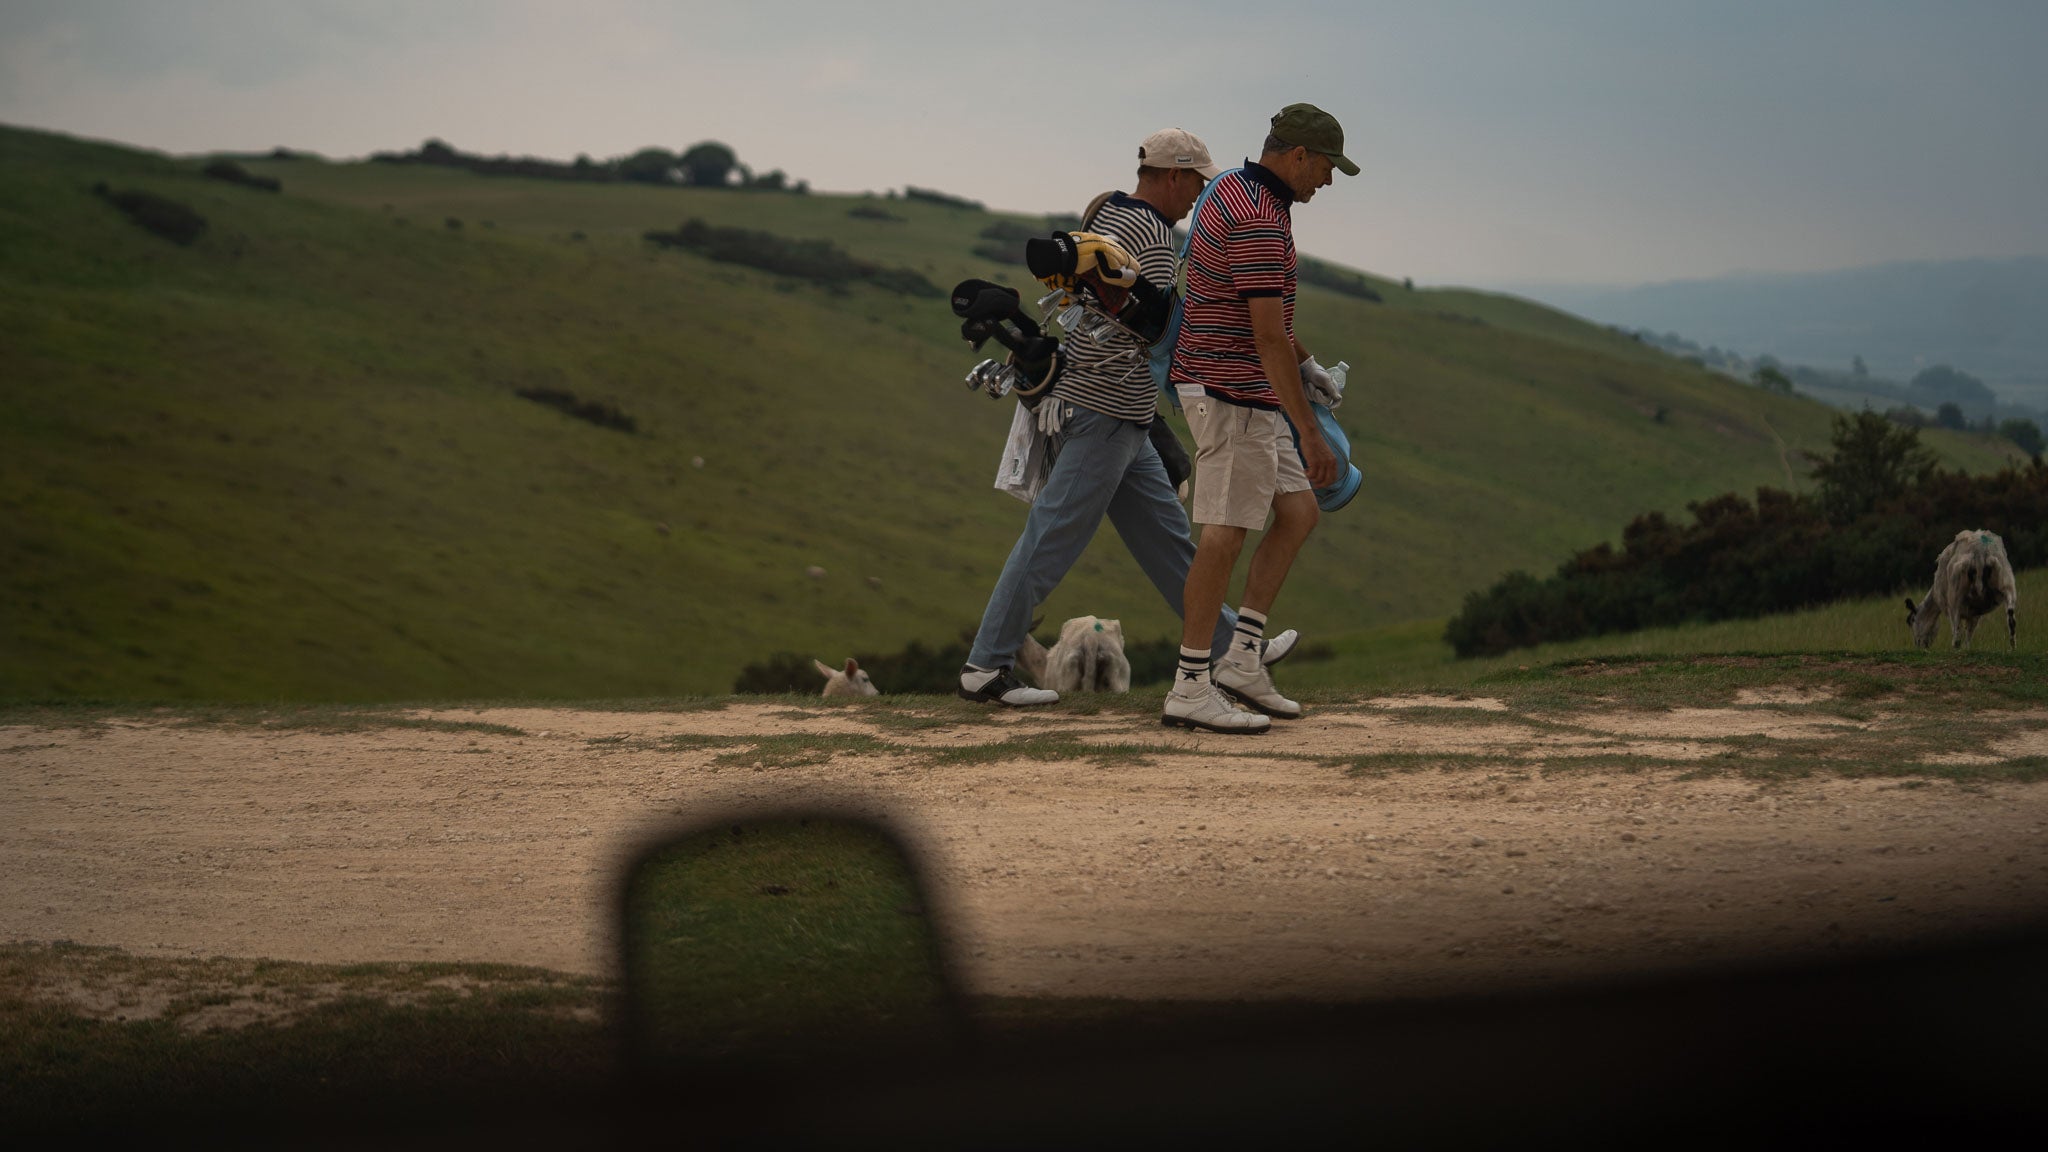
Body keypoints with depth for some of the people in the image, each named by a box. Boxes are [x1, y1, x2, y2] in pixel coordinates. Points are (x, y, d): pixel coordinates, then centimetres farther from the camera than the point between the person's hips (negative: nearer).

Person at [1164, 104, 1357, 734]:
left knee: (1298, 513, 12)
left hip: (1243, 391, 11)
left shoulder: (1233, 190, 12)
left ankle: (1242, 659, 12)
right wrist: (1309, 433, -23)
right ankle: (1191, 687, -6)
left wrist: (1307, 362, 35)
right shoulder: (1260, 221, -21)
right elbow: (1268, 337, -25)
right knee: (1225, 533, -8)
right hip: (1231, 391, -11)